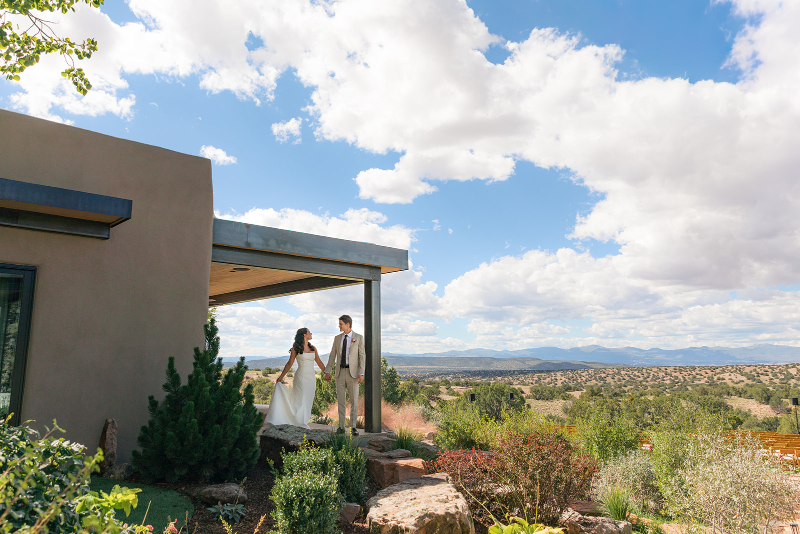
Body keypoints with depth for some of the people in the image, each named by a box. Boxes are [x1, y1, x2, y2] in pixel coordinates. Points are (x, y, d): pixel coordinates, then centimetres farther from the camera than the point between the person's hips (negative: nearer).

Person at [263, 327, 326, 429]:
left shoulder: (313, 348, 11)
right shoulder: (296, 348, -2)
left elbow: (319, 362, 15)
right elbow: (289, 363, 2)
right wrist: (281, 377, 1)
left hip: (311, 378, 5)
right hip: (301, 377, -5)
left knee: (308, 402, 6)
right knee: (300, 401, -5)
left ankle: (304, 423, 14)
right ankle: (299, 425, 2)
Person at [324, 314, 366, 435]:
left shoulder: (359, 338, -3)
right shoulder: (337, 338, 8)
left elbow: (362, 356, -6)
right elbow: (332, 356, 10)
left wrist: (361, 373, -14)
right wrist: (327, 371, 4)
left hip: (353, 373, -3)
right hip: (340, 372, 3)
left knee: (354, 401, -3)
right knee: (340, 400, 5)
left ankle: (353, 427, 5)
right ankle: (341, 426, 13)